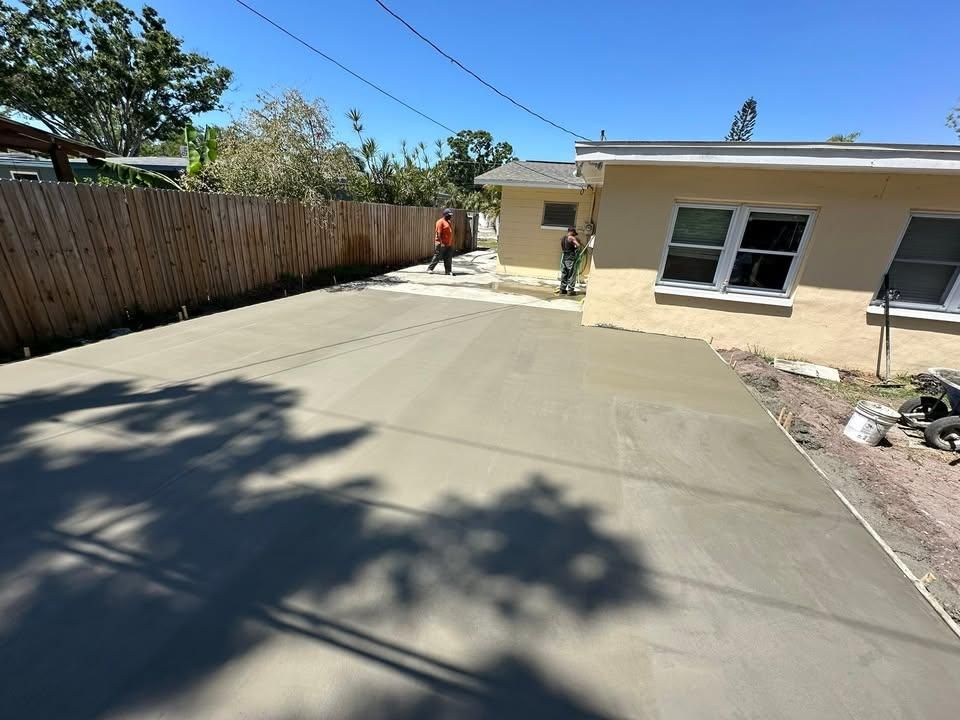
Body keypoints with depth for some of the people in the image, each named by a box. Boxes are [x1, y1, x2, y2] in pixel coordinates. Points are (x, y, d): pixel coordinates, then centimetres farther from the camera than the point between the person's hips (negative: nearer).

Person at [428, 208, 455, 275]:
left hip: (448, 244, 8)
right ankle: (430, 269, 5)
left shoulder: (448, 222, 17)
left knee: (448, 259, 5)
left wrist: (451, 243, 18)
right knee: (437, 257, -4)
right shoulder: (440, 222, -9)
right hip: (441, 244, -8)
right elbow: (439, 233, -16)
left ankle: (448, 271, 9)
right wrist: (441, 243, -22)